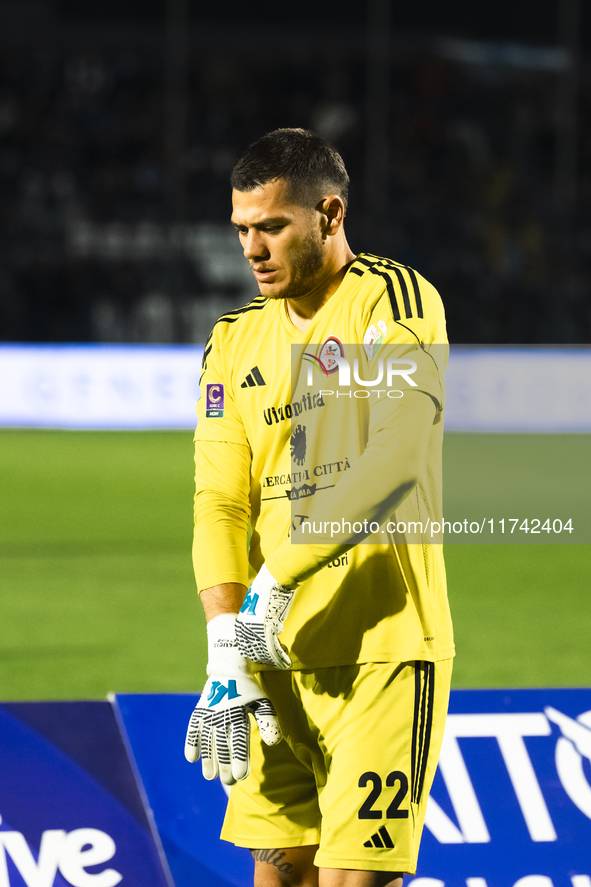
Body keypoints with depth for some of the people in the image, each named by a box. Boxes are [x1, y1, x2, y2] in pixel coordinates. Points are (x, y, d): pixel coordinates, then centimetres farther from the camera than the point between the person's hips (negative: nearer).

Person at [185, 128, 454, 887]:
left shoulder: (394, 299, -5)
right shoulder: (234, 342, 13)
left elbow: (399, 456, -19)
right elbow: (220, 503, 5)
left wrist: (276, 581, -23)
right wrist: (226, 653, -10)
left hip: (383, 652, -6)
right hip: (278, 657, 6)